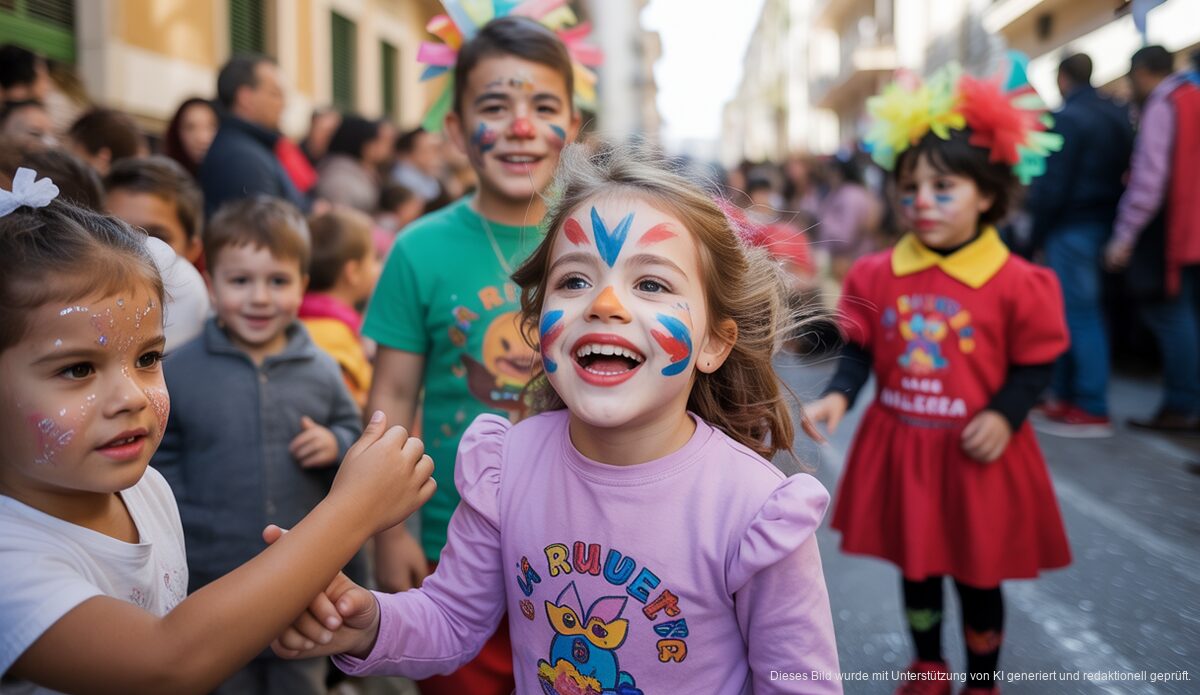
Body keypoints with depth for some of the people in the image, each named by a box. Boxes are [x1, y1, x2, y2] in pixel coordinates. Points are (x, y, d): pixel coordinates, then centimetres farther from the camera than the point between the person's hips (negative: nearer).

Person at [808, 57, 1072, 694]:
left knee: (978, 577, 14)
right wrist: (839, 395, -15)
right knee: (915, 569, 20)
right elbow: (859, 349, 2)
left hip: (976, 456, -3)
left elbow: (1036, 363, -7)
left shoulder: (1014, 282, -12)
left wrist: (1005, 415, -21)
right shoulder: (878, 275, -3)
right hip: (899, 449, 4)